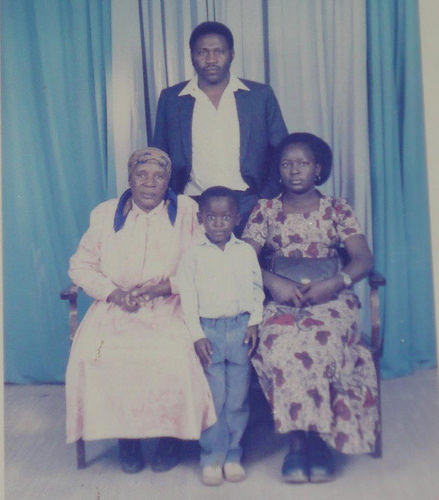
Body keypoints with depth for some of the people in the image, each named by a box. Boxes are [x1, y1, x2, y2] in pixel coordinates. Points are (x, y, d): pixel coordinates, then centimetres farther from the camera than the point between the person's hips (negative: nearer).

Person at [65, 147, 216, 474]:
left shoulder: (187, 211, 7)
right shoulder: (105, 214, 13)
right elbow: (81, 265, 9)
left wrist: (168, 285, -15)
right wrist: (113, 292, -8)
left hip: (169, 306, -2)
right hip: (116, 307, 2)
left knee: (173, 355, -30)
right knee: (93, 354, -25)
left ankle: (170, 435, -4)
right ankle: (126, 436, -3)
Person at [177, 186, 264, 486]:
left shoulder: (246, 252, 6)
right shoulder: (193, 256, 1)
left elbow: (257, 290, 9)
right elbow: (188, 298, -1)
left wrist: (254, 323, -2)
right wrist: (197, 335, -8)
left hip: (241, 328, 2)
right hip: (209, 329, -1)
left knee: (238, 397, 6)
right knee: (213, 397, 1)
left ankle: (233, 455, 21)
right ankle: (212, 458, 15)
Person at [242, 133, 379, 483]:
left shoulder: (337, 209, 12)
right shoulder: (265, 211, 13)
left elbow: (364, 259, 2)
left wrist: (334, 283, -17)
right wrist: (274, 282, -17)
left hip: (330, 298, 0)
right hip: (281, 300, 1)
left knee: (320, 340, -33)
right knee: (279, 345, -32)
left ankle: (316, 439, -18)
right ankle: (298, 439, -20)